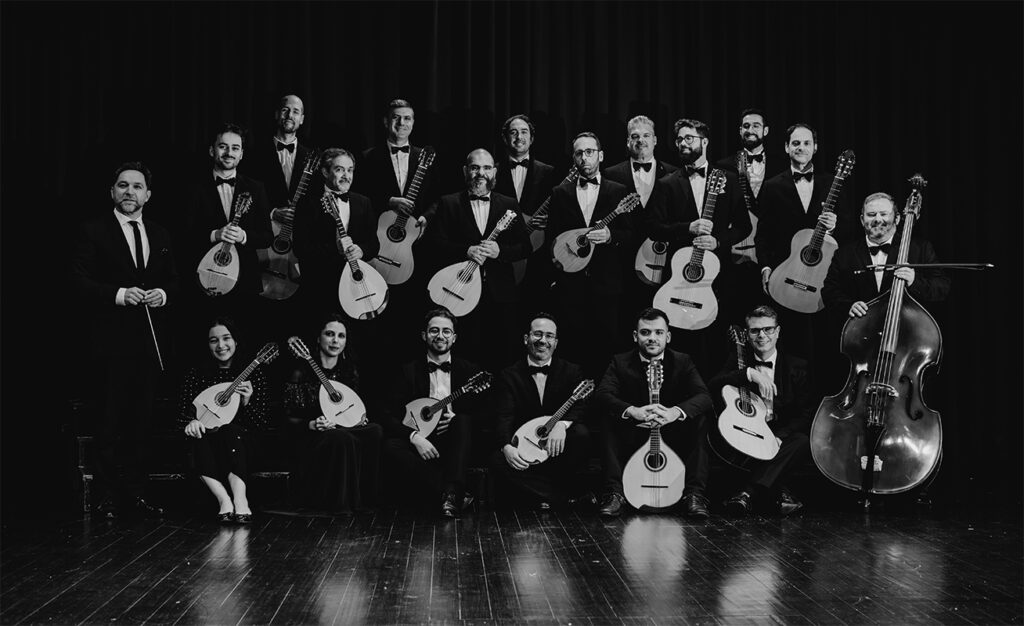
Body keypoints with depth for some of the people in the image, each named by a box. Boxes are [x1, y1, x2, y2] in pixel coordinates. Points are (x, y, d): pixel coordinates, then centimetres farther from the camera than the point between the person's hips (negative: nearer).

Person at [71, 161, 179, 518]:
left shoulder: (160, 236, 15)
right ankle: (109, 496, 7)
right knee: (112, 420, -1)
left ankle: (134, 493, 17)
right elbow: (79, 281, -7)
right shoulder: (93, 232, 0)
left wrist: (164, 294, -6)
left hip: (152, 341, 5)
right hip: (112, 340, -5)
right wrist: (119, 294, -20)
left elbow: (174, 281, 17)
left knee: (141, 421, 9)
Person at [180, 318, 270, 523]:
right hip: (207, 441, 1)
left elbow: (261, 423, 0)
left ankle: (239, 499, -46)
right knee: (200, 439, -33)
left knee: (231, 431, -35)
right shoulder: (196, 374, 7)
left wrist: (247, 403, -19)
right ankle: (224, 500, -41)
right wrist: (191, 422, -18)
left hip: (241, 443, -1)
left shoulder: (253, 374, 3)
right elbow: (183, 411, 6)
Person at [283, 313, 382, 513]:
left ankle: (364, 499, -20)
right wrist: (312, 425, -21)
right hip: (313, 438, -5)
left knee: (375, 431, -27)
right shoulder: (302, 373, -4)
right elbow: (290, 418, -3)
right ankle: (339, 503, -26)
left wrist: (359, 418, -2)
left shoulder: (350, 370, 12)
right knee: (341, 438, -39)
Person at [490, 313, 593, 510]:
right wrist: (507, 447, -27)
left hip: (559, 449, 0)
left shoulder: (571, 371, 5)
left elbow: (580, 405, -11)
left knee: (581, 433, -31)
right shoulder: (509, 375, 4)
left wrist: (562, 423, -34)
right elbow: (503, 417, -7)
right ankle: (565, 497, -21)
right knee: (497, 461, -29)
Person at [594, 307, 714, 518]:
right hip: (633, 440, -1)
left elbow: (704, 397, -16)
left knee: (700, 419, -25)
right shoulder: (621, 363, -1)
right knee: (610, 420, -28)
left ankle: (694, 495, -24)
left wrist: (675, 412, -39)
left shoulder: (682, 362, 0)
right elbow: (602, 395, -19)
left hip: (673, 441, 1)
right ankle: (614, 494, -27)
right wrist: (633, 411, -39)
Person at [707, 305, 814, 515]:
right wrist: (749, 373, -25)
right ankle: (779, 493, -33)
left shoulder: (796, 366, 9)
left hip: (781, 438, 0)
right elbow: (712, 386, -12)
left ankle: (749, 492, -41)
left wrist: (778, 437, -17)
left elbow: (805, 413, 1)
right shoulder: (738, 362, 10)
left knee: (802, 441, -32)